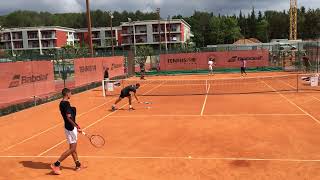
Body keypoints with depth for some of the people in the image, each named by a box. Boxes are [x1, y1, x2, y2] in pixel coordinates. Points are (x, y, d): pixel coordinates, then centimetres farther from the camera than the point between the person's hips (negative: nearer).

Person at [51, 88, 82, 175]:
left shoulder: (62, 103, 9)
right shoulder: (66, 103, -20)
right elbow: (68, 117, -26)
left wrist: (76, 125, 20)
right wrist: (77, 126, -22)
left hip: (69, 127, 10)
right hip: (70, 128, -10)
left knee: (73, 147, 17)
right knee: (72, 148, -3)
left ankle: (78, 165, 28)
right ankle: (56, 164, -1)